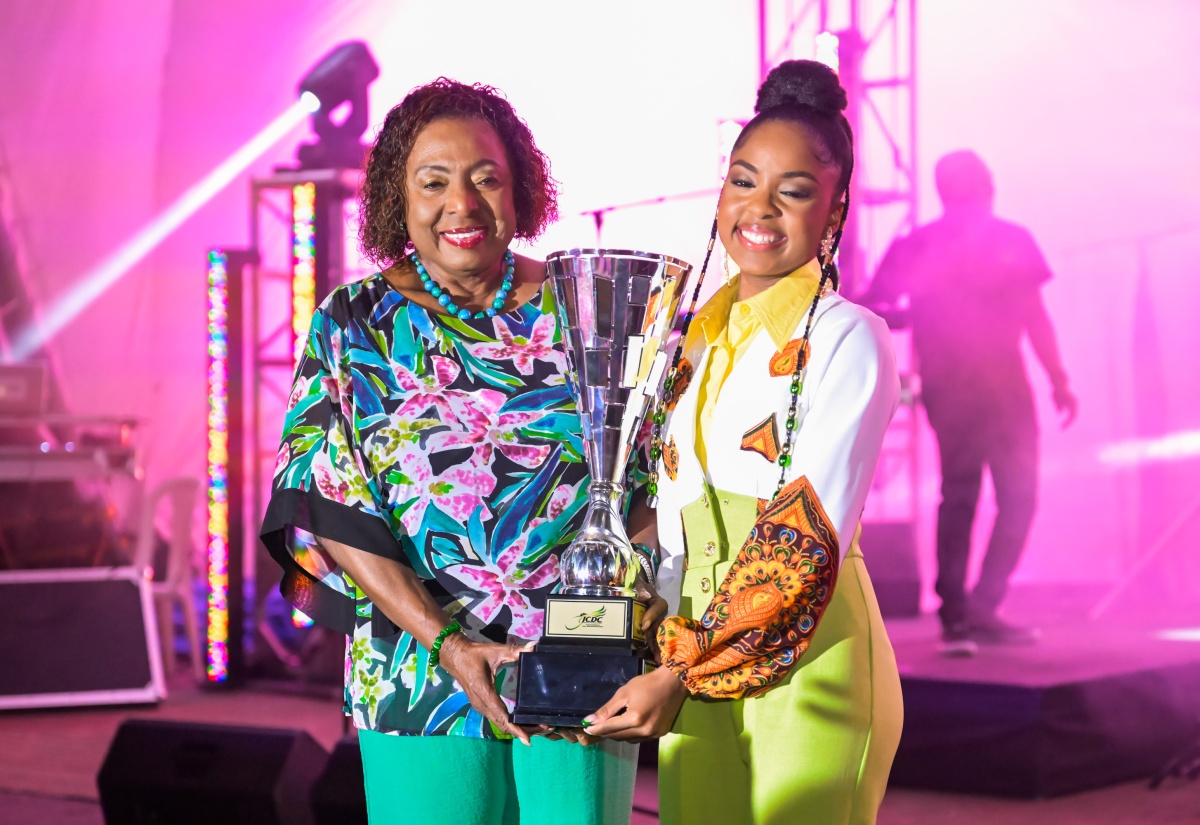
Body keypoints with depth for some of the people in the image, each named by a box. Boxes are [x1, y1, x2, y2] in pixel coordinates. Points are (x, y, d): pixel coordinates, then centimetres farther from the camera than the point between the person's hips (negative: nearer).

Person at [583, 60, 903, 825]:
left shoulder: (847, 339, -6)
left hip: (804, 660, -6)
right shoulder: (698, 337, 13)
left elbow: (811, 534, -14)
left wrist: (684, 673, -17)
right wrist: (674, 665, 5)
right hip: (694, 656, 6)